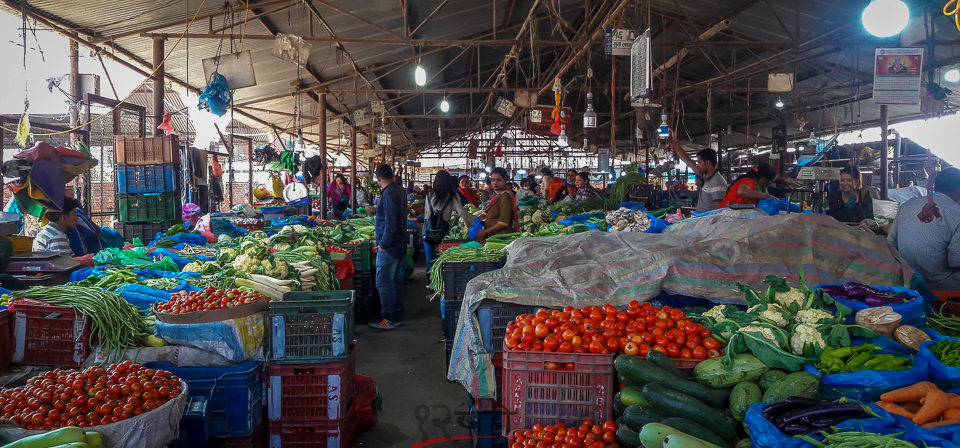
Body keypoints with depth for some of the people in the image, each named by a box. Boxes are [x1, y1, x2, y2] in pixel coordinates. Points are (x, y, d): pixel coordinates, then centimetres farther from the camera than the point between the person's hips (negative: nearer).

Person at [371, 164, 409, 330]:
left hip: (389, 247, -10)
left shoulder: (389, 194, -19)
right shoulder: (399, 190, 11)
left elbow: (390, 223, -23)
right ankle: (397, 316, 22)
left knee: (383, 283, -6)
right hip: (400, 245, 10)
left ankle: (388, 319, -5)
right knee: (397, 280, 14)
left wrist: (383, 244, -18)